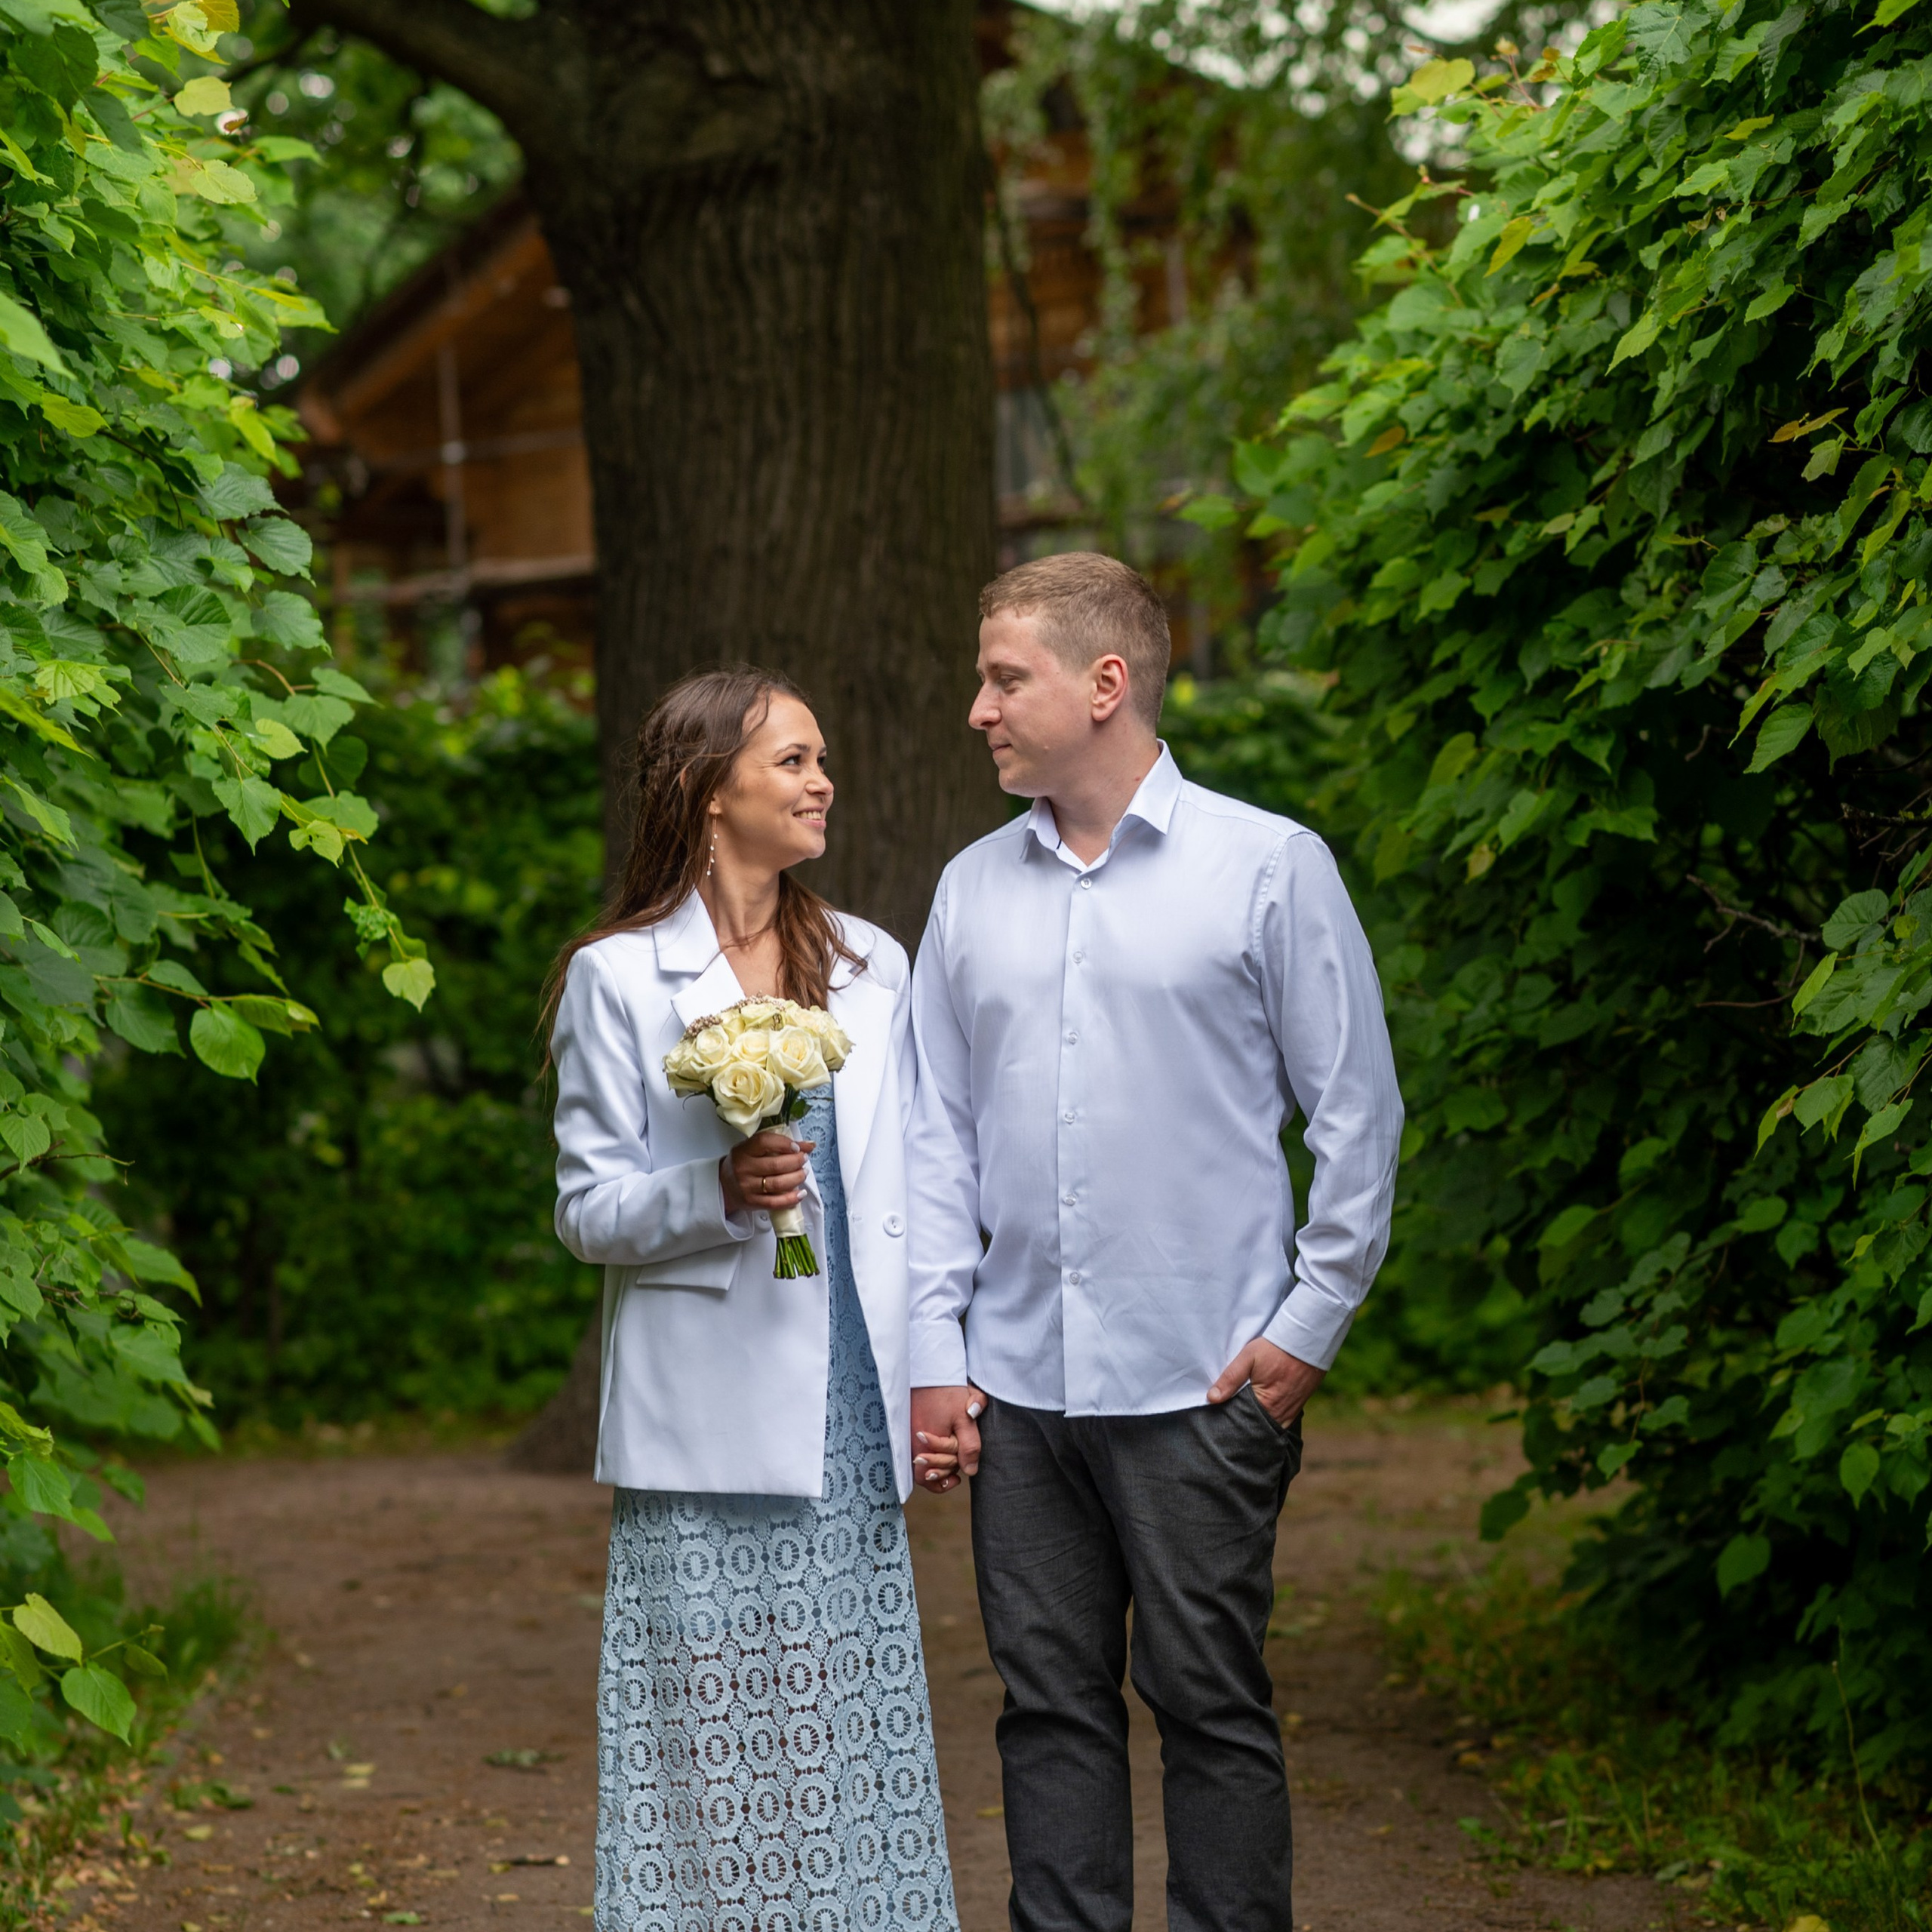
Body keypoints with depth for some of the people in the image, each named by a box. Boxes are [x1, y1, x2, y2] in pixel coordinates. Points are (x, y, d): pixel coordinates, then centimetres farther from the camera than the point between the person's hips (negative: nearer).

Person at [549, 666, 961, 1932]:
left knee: (855, 1729, 4)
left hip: (851, 1406, 4)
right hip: (713, 1417, -4)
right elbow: (588, 1209, -1)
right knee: (721, 1740, -4)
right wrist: (719, 1192, -19)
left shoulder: (871, 967, 13)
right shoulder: (620, 978, 0)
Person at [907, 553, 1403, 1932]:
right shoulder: (974, 888, 11)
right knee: (1051, 1703, 8)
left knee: (1211, 1704, 1)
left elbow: (1357, 1115, 0)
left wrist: (1310, 1326, -4)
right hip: (1019, 1384, 4)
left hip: (1203, 1386, -4)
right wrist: (936, 1352, 6)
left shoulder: (1270, 867, -2)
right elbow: (940, 1132, 12)